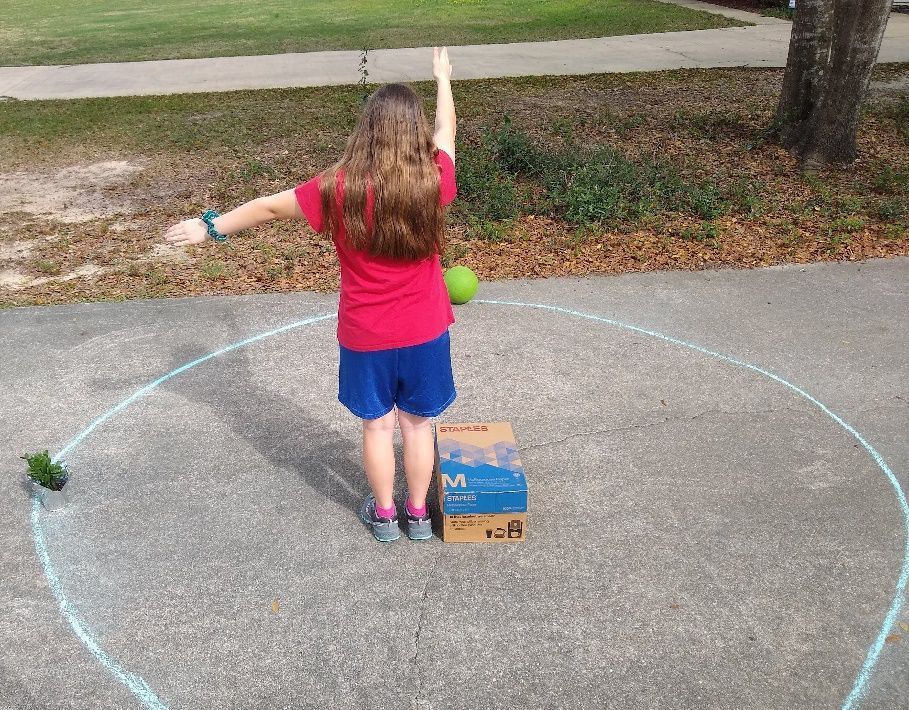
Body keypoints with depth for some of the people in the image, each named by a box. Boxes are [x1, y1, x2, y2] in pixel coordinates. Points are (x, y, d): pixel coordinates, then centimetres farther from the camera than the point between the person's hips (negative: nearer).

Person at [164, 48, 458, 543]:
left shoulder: (341, 188, -17)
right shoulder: (433, 180, -13)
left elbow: (270, 207, -4)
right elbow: (446, 131, 8)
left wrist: (210, 227, 10)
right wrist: (442, 78, 26)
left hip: (366, 336, -1)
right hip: (424, 333, 1)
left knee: (378, 425, 16)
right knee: (418, 424, 17)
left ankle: (383, 515, 34)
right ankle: (418, 515, 33)